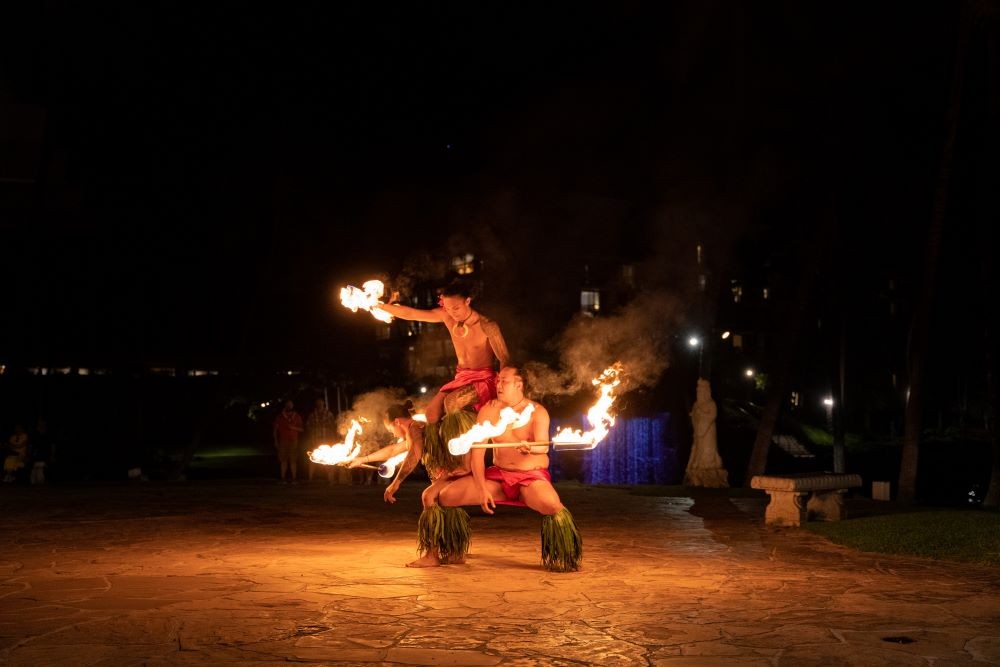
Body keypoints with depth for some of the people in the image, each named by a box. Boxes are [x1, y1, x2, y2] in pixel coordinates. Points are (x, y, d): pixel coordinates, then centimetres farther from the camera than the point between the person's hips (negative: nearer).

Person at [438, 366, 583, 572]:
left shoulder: (537, 411, -8)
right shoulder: (489, 410, 0)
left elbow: (543, 447, -25)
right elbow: (477, 451, -3)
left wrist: (530, 449, -50)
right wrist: (482, 489, -13)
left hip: (532, 476, -3)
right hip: (498, 475, 4)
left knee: (551, 504, -39)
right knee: (446, 495, -17)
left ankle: (563, 559, -10)